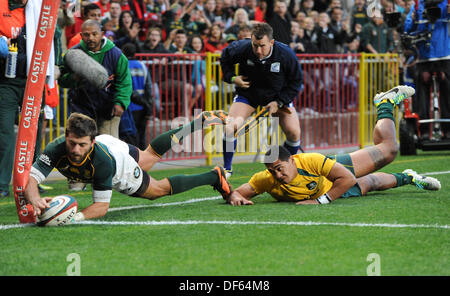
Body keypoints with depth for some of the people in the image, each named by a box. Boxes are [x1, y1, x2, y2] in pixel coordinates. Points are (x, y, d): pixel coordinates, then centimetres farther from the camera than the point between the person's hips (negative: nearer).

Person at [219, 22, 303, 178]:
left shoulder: (286, 54, -27)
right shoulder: (241, 49, -25)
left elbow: (296, 81, -11)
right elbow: (225, 57, 1)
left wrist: (279, 102, -17)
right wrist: (231, 77, -13)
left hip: (278, 95, 0)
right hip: (247, 93, 0)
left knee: (294, 133, -10)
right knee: (230, 127, -20)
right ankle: (227, 168, -1)